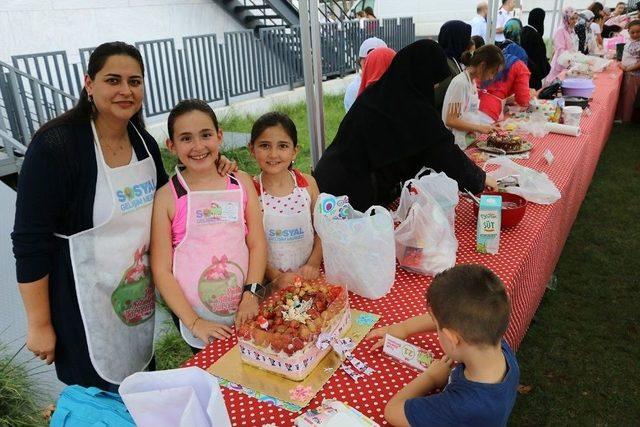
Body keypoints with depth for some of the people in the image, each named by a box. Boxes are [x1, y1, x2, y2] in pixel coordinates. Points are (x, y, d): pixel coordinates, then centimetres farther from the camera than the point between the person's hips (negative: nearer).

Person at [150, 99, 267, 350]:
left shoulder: (241, 183, -1)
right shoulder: (167, 197, -9)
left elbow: (257, 244, 0)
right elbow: (161, 270, -8)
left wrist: (250, 295, -12)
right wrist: (194, 323, -13)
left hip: (247, 313, 3)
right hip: (198, 320, -2)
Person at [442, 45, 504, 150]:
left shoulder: (472, 81, 12)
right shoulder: (461, 83, -15)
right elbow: (450, 121, -20)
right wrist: (479, 128, -17)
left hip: (470, 140, 9)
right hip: (458, 145, -9)